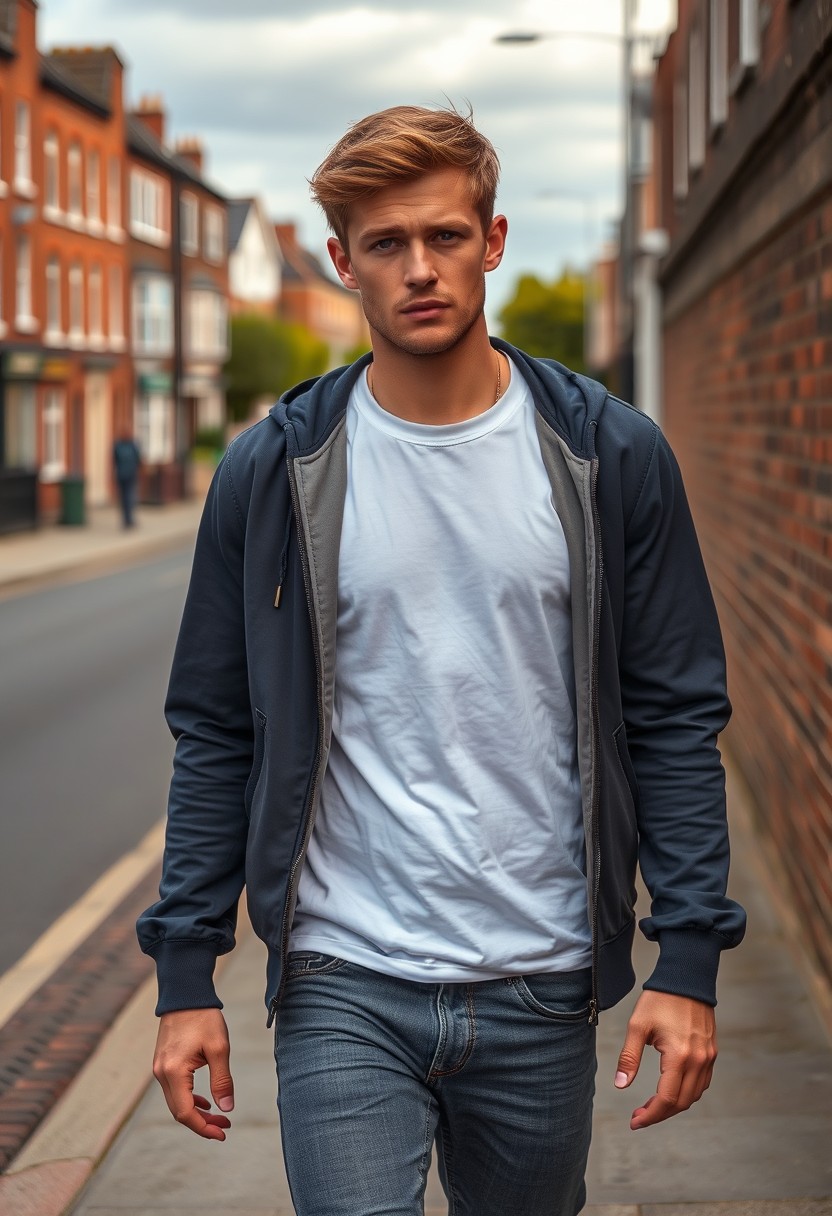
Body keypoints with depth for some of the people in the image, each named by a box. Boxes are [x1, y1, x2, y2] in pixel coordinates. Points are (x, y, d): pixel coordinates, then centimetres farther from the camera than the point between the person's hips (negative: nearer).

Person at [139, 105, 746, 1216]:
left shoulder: (611, 458, -1)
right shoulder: (273, 474, -1)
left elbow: (676, 720, 1)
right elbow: (217, 737, 4)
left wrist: (688, 963, -5)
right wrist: (186, 976, 0)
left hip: (540, 992, 1)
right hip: (343, 993, -1)